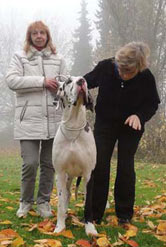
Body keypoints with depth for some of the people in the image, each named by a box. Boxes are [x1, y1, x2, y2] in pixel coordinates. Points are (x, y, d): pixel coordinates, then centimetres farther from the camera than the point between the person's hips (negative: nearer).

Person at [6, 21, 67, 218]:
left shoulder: (58, 59, 15)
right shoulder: (20, 57, 8)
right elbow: (11, 80, -7)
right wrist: (42, 81, -11)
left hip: (53, 119, 3)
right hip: (29, 120, -3)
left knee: (49, 164, 7)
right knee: (30, 163, -6)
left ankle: (43, 201, 23)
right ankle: (25, 201, 16)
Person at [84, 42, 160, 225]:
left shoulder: (146, 78, -21)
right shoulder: (105, 67, -19)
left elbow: (153, 103, -7)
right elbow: (88, 80, 3)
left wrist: (139, 115, -25)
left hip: (131, 127, -1)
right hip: (104, 124, 1)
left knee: (125, 168, 0)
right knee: (99, 167, -2)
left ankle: (124, 214, 14)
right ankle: (95, 213, 8)